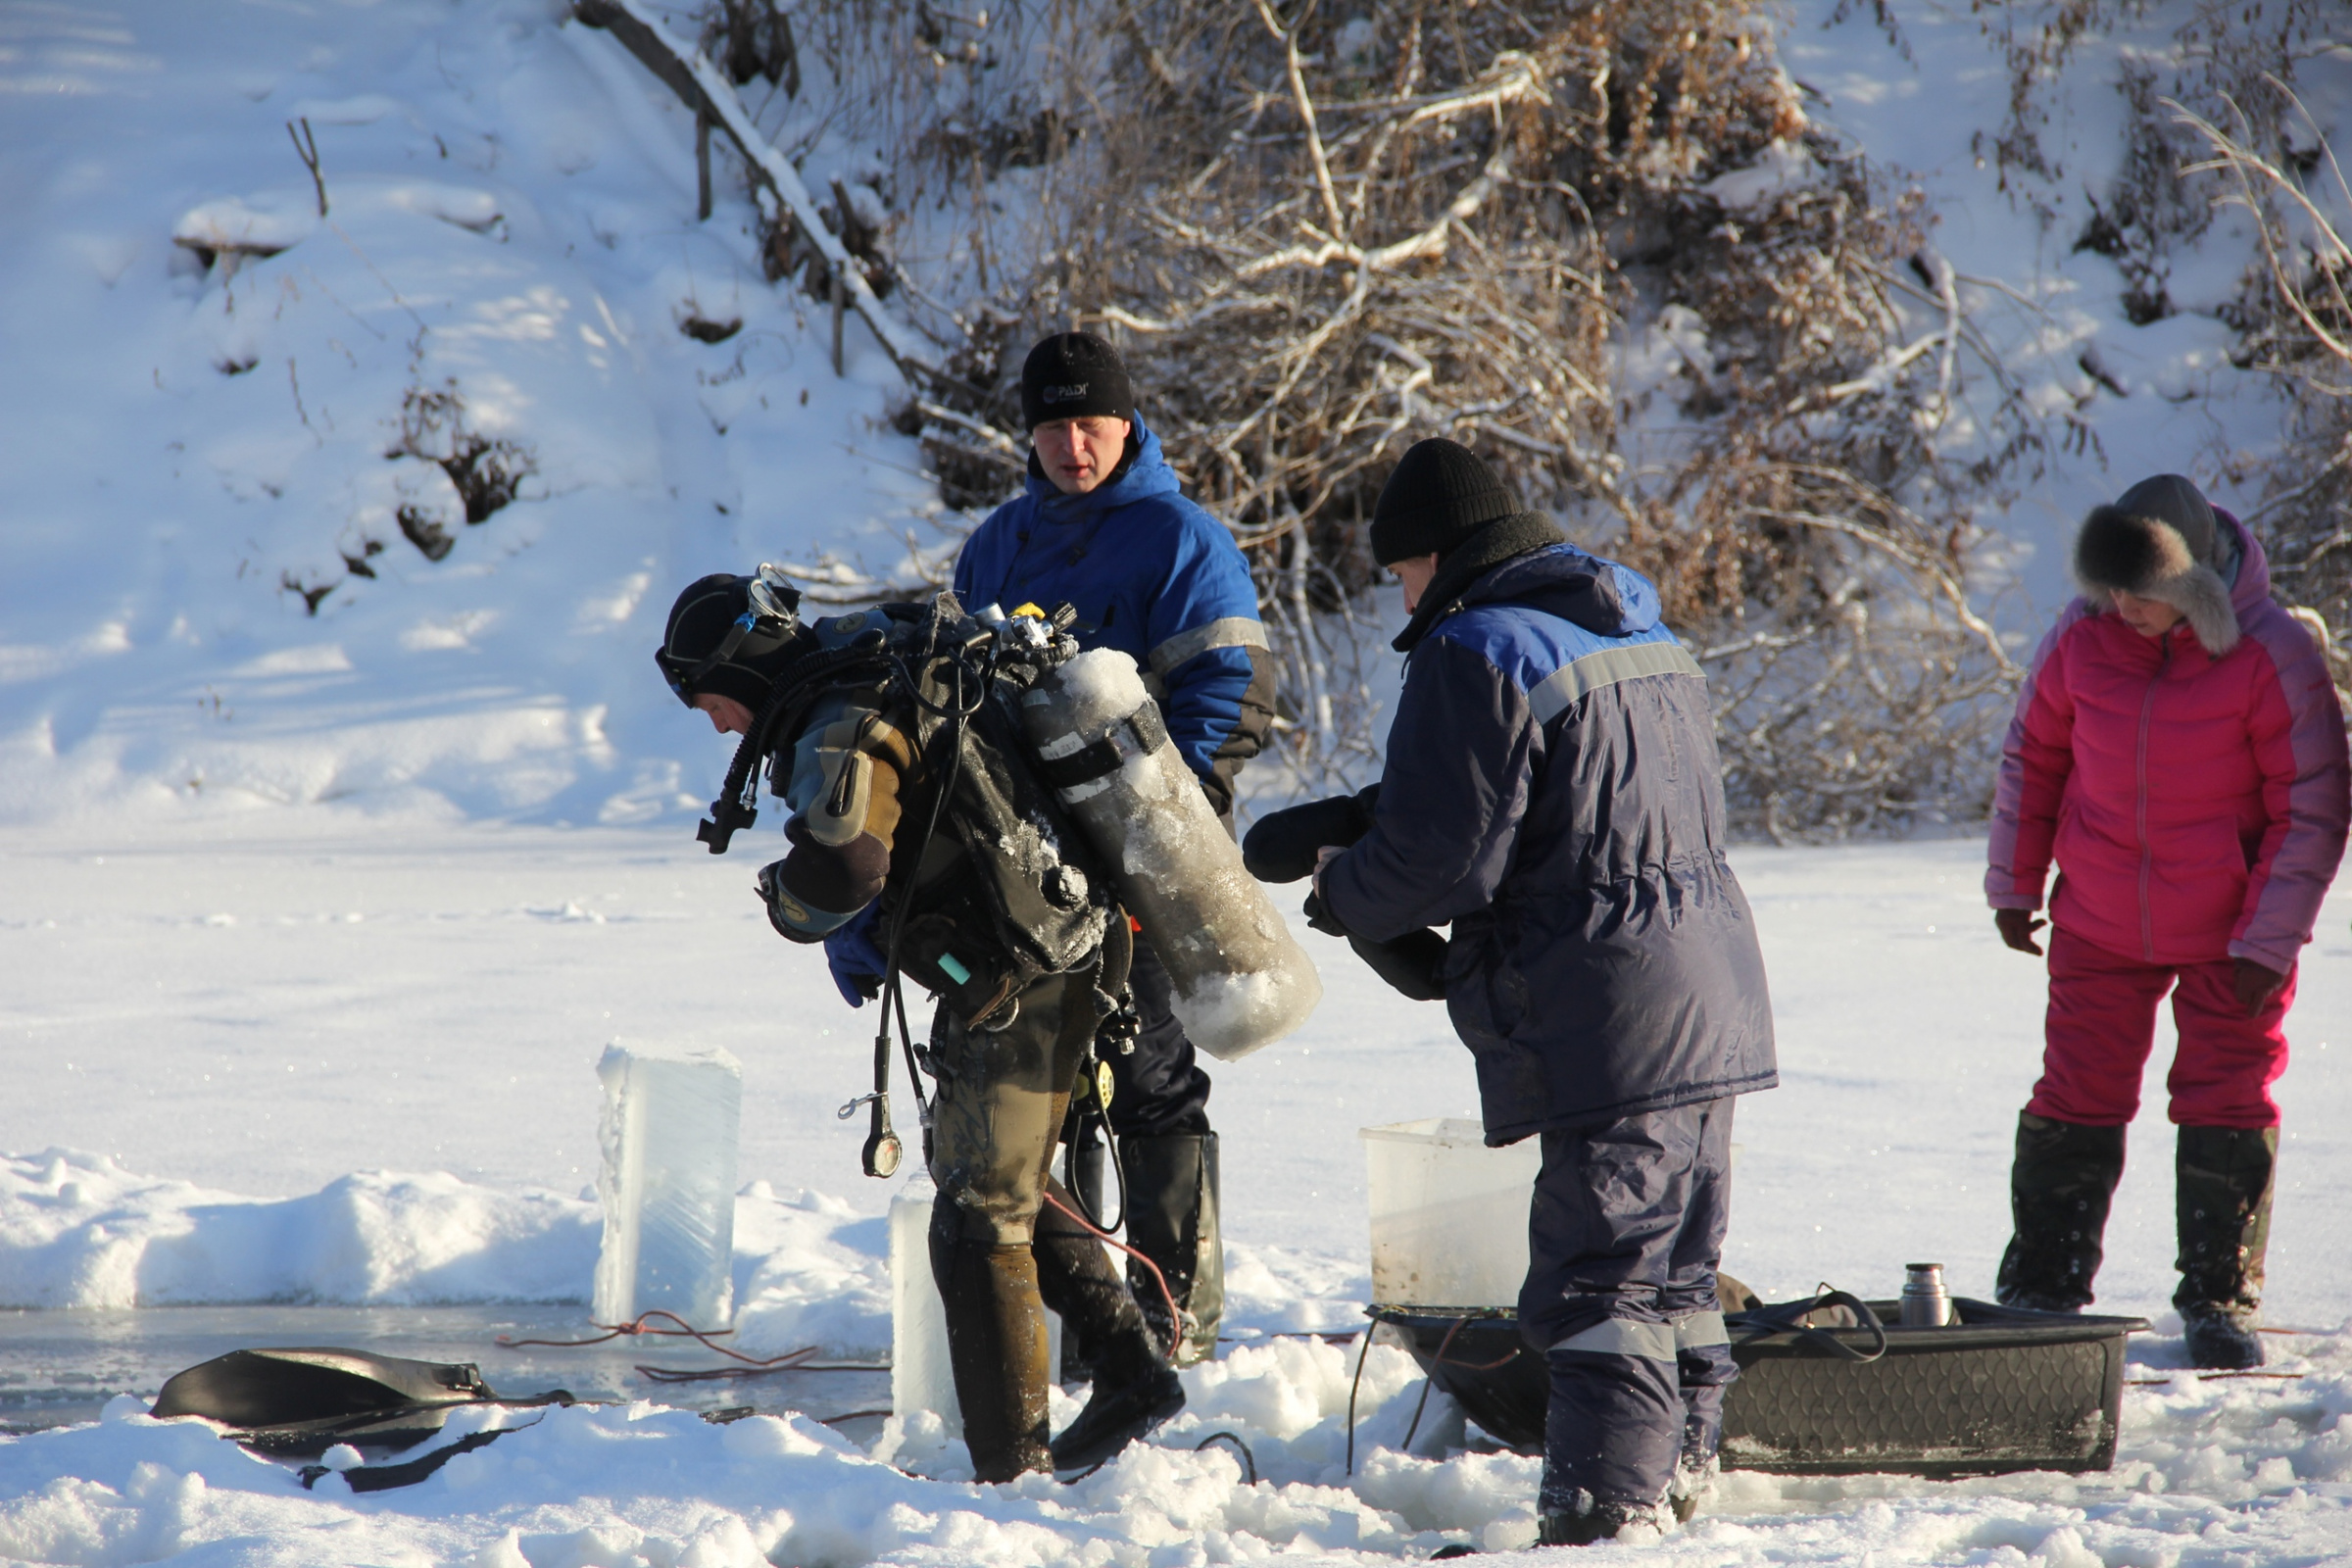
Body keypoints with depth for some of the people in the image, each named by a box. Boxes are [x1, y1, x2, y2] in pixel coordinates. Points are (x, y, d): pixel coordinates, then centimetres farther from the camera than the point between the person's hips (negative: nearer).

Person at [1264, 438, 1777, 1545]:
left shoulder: (1477, 656, -12)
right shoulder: (1648, 640, 17)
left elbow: (1438, 859, -16)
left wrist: (1342, 893, 5)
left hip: (1605, 1027, -9)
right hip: (1712, 997, 9)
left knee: (1597, 1281, -10)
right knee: (1677, 1273, 16)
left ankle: (1599, 1516, -12)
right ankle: (1677, 1479, 24)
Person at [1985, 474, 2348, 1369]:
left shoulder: (2272, 657, -19)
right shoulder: (2082, 637, -10)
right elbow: (2032, 758, 6)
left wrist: (2268, 941, -14)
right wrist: (2014, 885, 8)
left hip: (2232, 936, -3)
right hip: (2098, 926, 3)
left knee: (2227, 1105, 3)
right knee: (2075, 1100, 6)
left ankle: (2220, 1299, 16)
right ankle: (2041, 1289, 17)